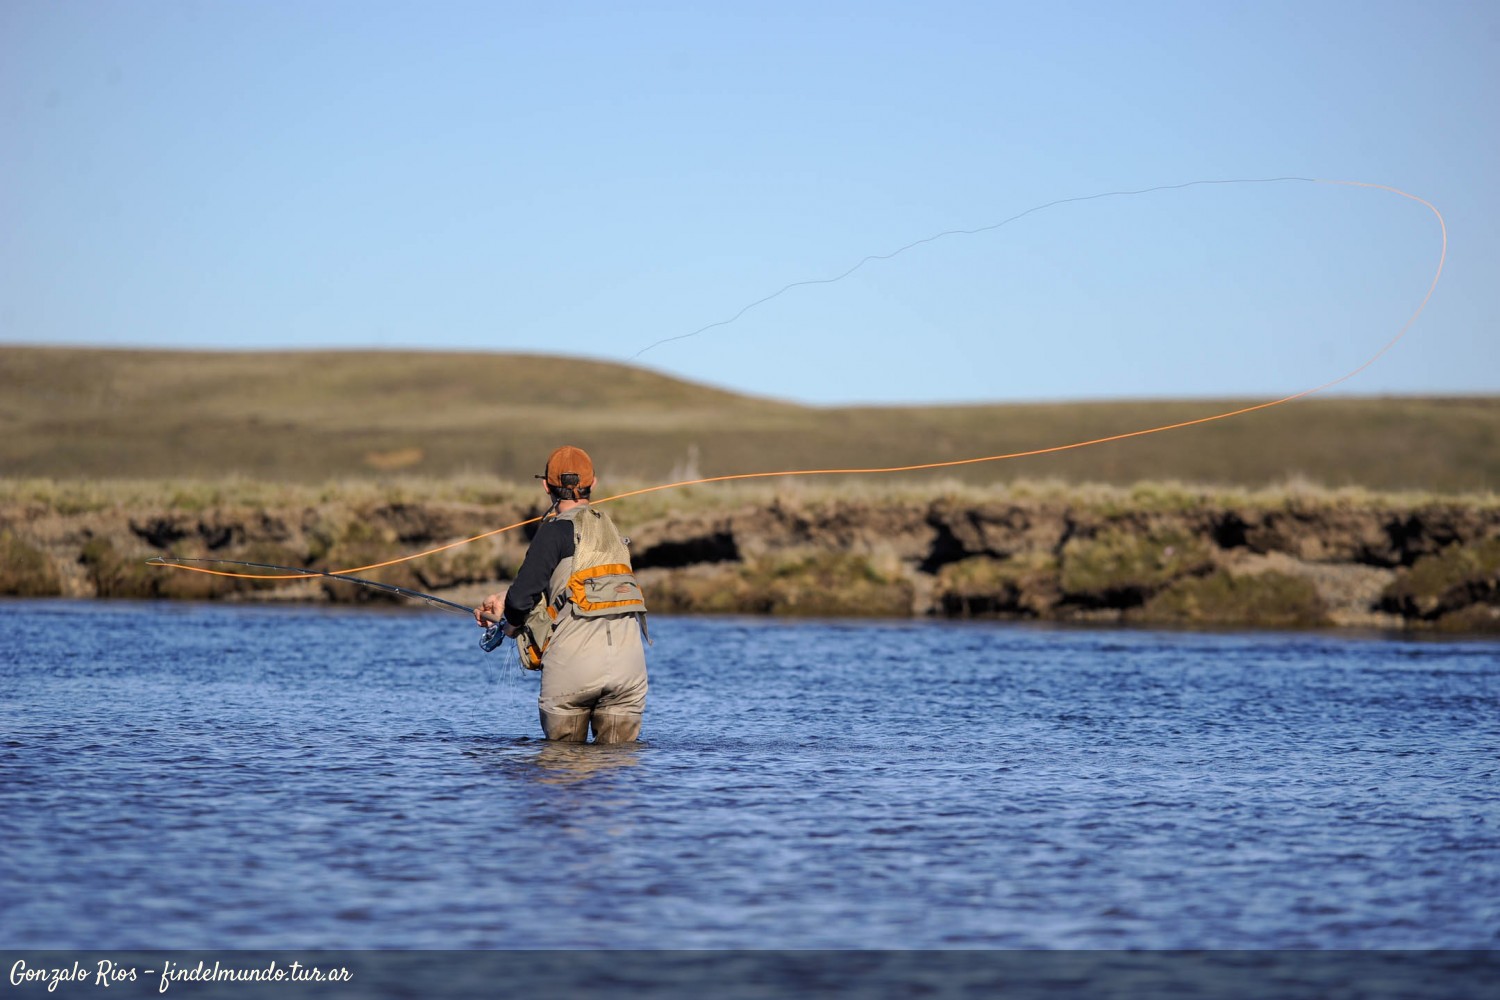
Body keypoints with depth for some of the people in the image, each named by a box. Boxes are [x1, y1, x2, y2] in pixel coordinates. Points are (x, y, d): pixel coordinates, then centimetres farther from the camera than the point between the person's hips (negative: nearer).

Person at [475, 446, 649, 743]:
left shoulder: (558, 529, -2)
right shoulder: (607, 527, 21)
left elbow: (522, 596, -7)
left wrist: (511, 625, 14)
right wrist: (506, 599, 34)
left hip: (575, 655, -5)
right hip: (628, 657, 5)